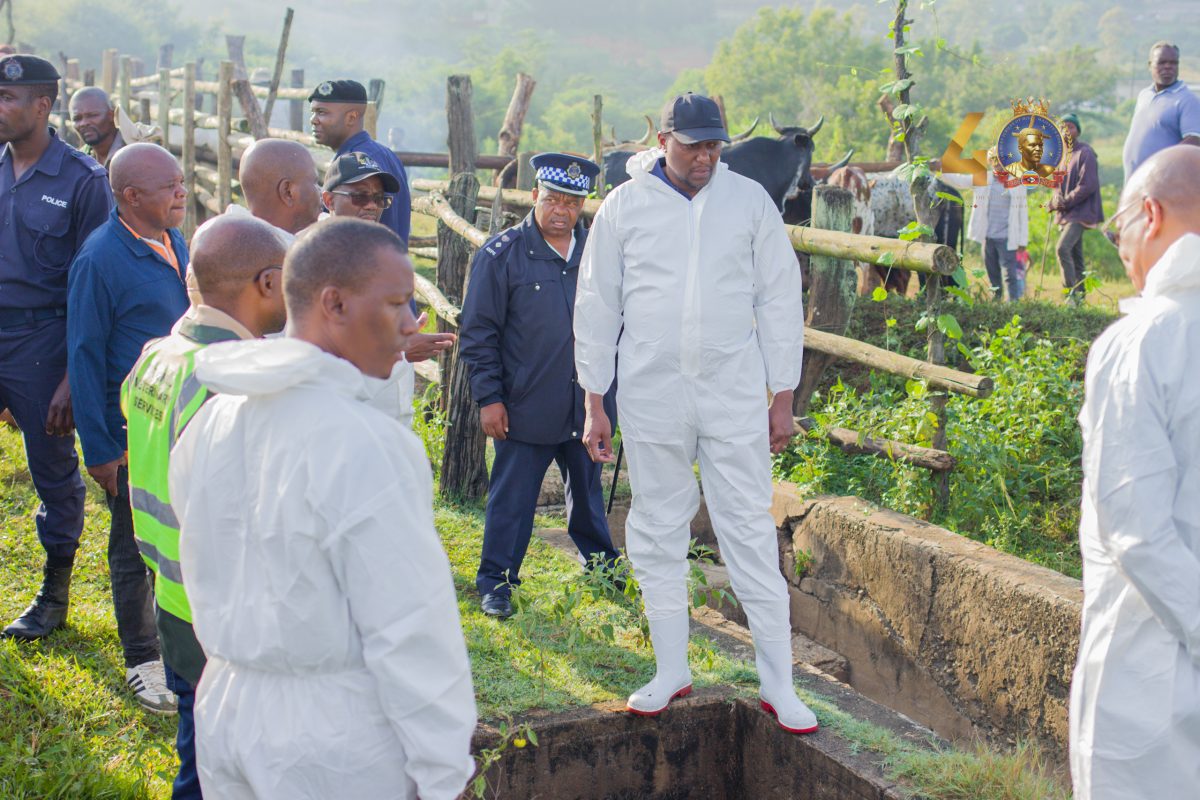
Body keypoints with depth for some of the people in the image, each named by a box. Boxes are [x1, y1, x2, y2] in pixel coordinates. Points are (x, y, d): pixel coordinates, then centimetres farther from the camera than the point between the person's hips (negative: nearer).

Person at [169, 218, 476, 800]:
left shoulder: (210, 420, 1)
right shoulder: (362, 444, -23)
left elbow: (207, 579, 10)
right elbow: (411, 628, -21)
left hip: (225, 712, 7)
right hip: (338, 748, -7)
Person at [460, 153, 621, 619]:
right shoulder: (502, 253, -6)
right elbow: (479, 331, -4)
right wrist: (489, 397, -8)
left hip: (588, 402, 4)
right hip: (525, 406, -4)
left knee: (588, 489, 20)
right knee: (512, 497, 3)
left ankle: (600, 562, 39)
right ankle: (496, 581, 16)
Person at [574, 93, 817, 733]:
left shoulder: (750, 201, 3)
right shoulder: (624, 207, 2)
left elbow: (779, 300, 6)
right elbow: (596, 307, 6)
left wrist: (783, 395, 4)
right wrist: (594, 403, 4)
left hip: (735, 394, 0)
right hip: (651, 396, 1)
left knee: (751, 533, 0)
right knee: (657, 534, 8)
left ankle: (778, 683, 7)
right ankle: (671, 671, 22)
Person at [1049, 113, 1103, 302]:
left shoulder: (1085, 153, -9)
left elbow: (1088, 186, -16)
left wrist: (1066, 202, -15)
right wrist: (1055, 201, 0)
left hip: (1080, 212, -8)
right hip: (1066, 213, 8)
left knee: (1062, 248, -23)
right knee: (1075, 255, 10)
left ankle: (1072, 291, -22)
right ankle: (1079, 294, 14)